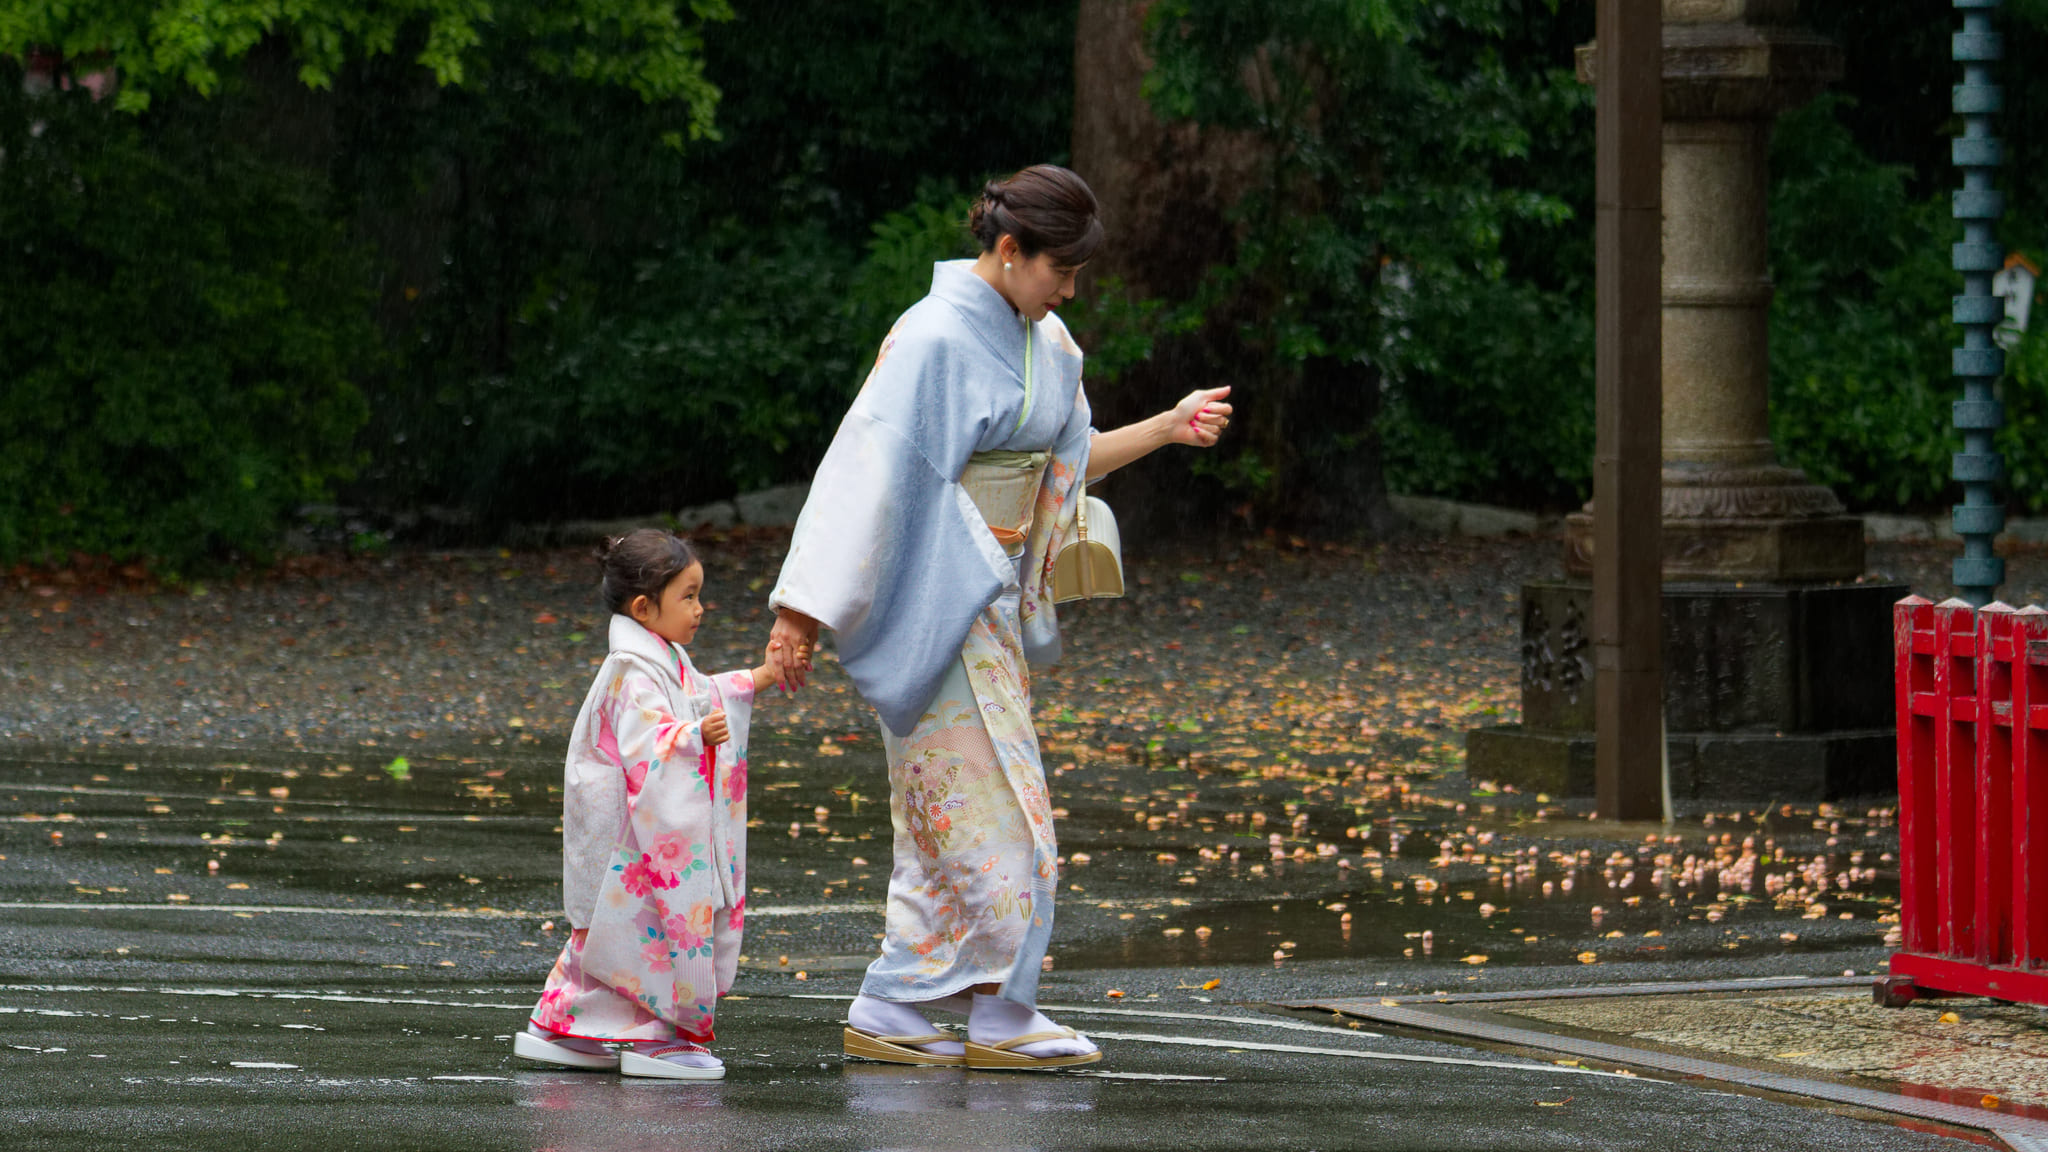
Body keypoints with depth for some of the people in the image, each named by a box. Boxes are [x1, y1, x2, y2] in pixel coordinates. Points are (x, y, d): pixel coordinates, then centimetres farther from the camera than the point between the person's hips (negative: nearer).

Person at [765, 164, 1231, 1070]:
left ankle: (890, 1013, 11)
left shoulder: (1038, 343, 10)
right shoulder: (935, 341, -17)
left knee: (949, 819, 8)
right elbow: (867, 471, -19)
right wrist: (802, 613, -21)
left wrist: (1168, 428, 13)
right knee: (986, 804, -6)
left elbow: (1063, 461, 23)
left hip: (992, 601, 9)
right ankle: (1001, 1018, 0)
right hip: (936, 604, -9)